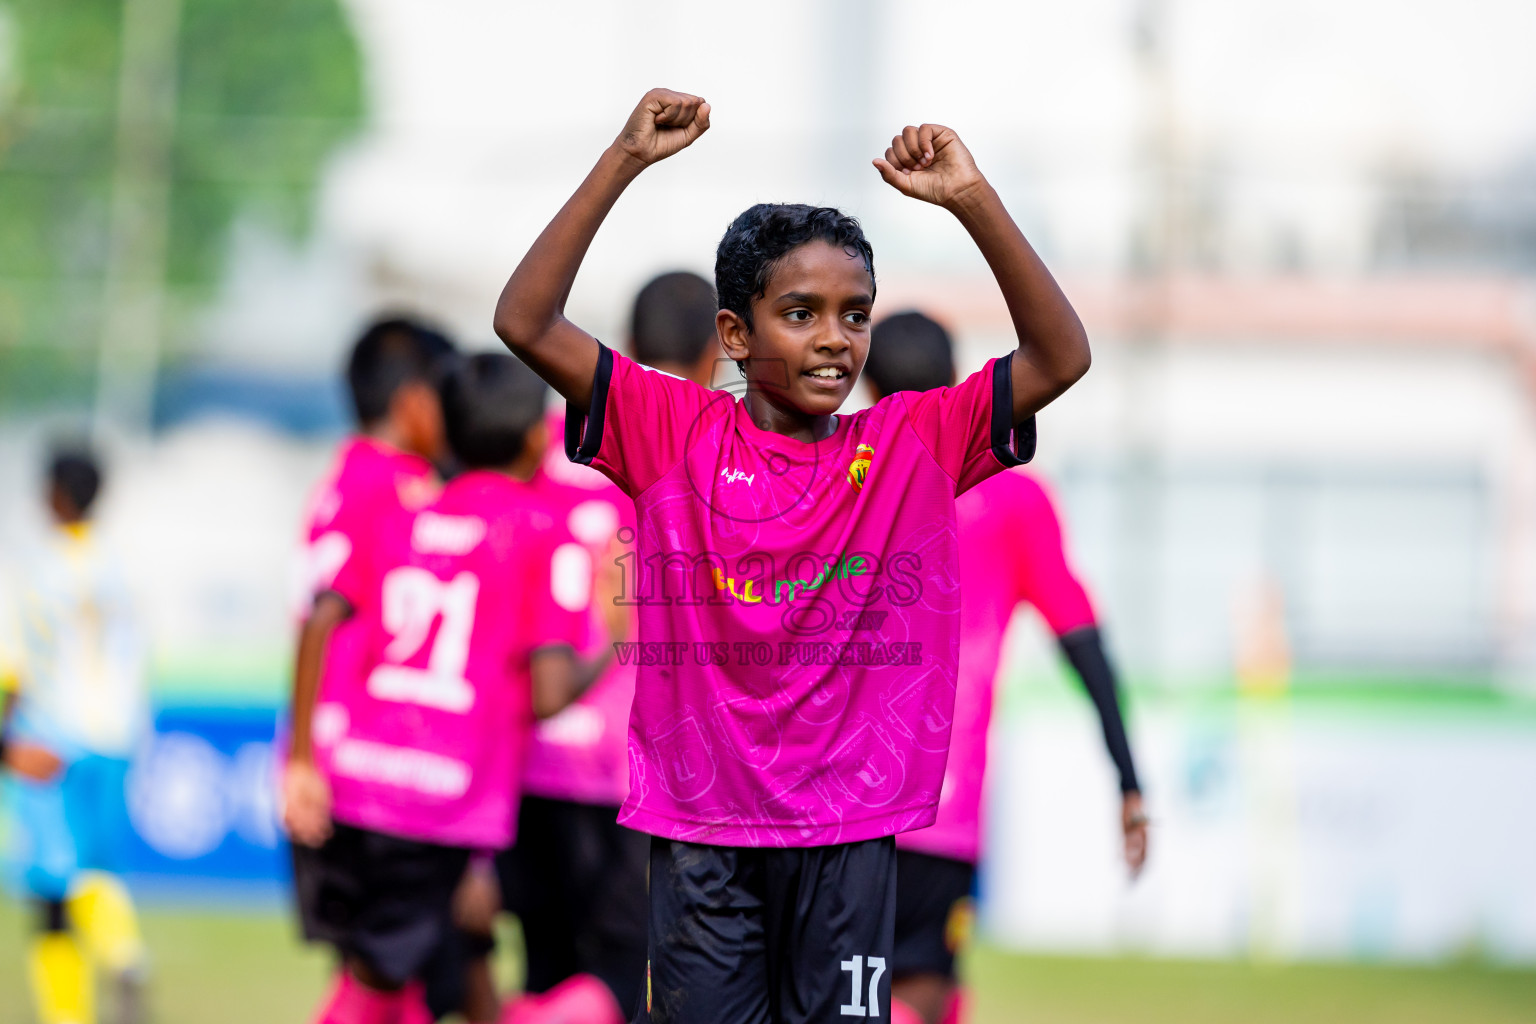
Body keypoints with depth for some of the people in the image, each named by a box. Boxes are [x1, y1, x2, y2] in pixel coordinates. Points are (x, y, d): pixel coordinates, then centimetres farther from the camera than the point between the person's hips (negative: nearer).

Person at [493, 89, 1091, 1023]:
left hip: (850, 830, 1)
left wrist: (973, 200, -12)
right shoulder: (676, 434, 0)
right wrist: (623, 164, -14)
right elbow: (526, 324, -8)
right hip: (702, 827, -1)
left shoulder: (914, 444, 4)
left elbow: (1062, 358, -4)